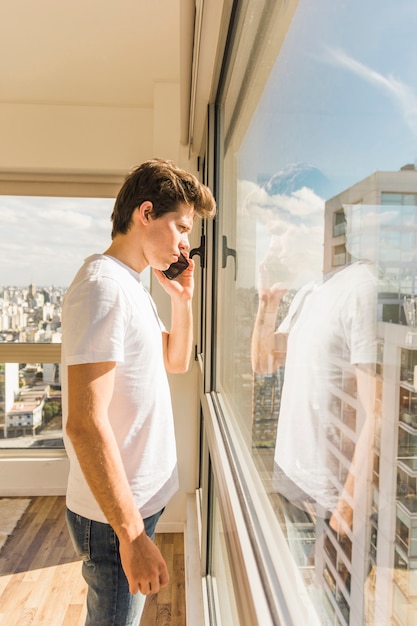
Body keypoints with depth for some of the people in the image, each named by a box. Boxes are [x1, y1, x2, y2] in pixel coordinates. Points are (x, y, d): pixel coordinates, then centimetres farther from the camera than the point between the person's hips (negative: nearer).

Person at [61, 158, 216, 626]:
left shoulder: (132, 286, 9)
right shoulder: (103, 285, -22)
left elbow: (176, 361, 17)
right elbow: (85, 422, -27)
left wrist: (182, 301, 2)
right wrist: (131, 534, -22)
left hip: (139, 500, 9)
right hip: (115, 516, -9)